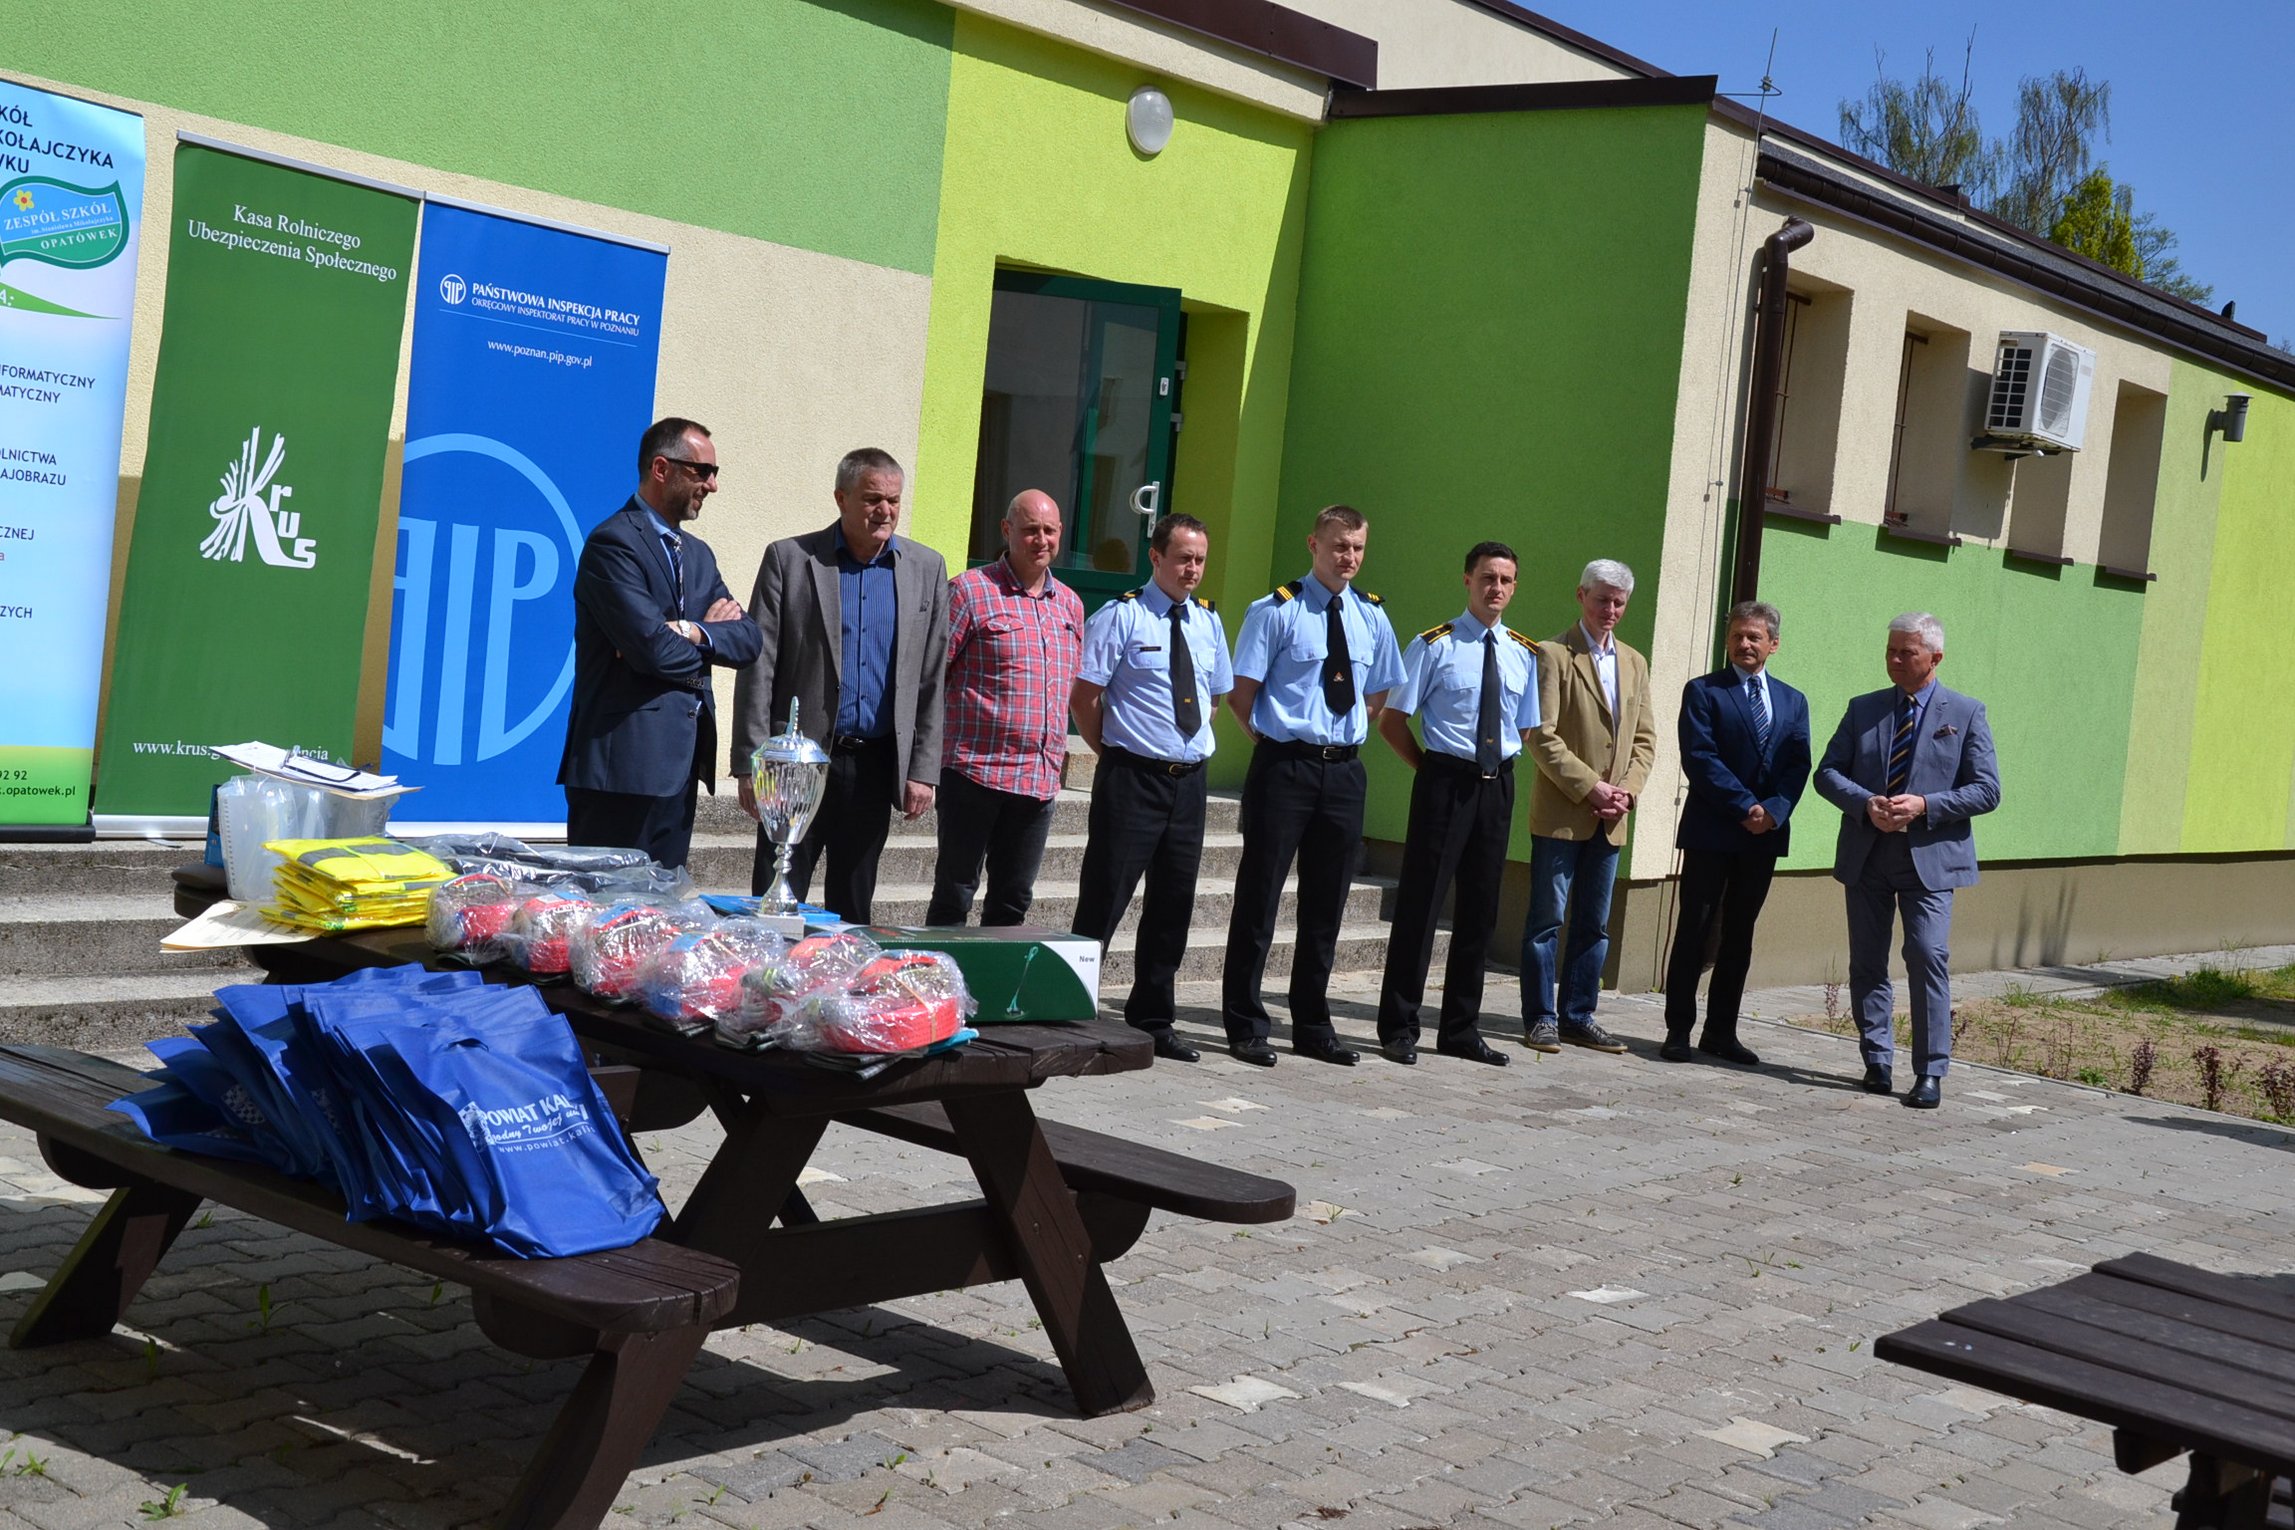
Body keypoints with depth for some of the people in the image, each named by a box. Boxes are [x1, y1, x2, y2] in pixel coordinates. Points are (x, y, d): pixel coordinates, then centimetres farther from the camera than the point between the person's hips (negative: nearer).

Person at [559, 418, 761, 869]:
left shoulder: (697, 553, 19)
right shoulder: (613, 543, -8)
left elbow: (748, 639, 9)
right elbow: (653, 648, -18)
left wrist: (692, 632, -11)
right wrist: (712, 634, 2)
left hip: (680, 762, 8)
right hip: (625, 761, -8)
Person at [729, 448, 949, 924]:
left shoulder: (926, 568, 7)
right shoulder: (789, 558, -1)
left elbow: (932, 679, 8)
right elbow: (758, 668, -3)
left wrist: (923, 770, 2)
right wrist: (752, 764, -8)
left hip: (876, 766, 3)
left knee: (853, 908, 10)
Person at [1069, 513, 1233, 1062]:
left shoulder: (1208, 620, 11)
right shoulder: (1121, 616, -7)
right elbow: (1086, 695, -8)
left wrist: (1195, 745, 12)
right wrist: (1113, 751, -3)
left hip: (1189, 779, 6)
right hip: (1133, 777, -6)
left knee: (1173, 906, 12)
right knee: (1104, 901, -3)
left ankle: (1151, 1020, 23)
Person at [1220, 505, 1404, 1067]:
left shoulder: (1372, 617, 10)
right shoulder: (1276, 611, -5)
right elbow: (1241, 691, -5)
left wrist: (1350, 737, 9)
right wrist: (1272, 739, -6)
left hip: (1344, 769, 5)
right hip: (1285, 765, -5)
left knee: (1327, 902, 11)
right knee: (1260, 895, -1)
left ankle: (1313, 1026, 22)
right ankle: (1245, 1026, 8)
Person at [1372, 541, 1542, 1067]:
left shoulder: (1524, 654, 9)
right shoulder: (1435, 645, -5)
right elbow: (1391, 719, -2)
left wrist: (1501, 767, 7)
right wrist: (1428, 767, -3)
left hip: (1497, 786, 5)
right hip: (1447, 781, -5)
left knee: (1480, 909, 11)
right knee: (1421, 903, -3)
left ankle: (1461, 1029, 21)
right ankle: (1399, 1028, 5)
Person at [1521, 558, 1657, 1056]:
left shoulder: (1634, 664, 15)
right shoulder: (1554, 655, -4)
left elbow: (1644, 739, 15)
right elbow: (1542, 736, -11)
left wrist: (1627, 790, -2)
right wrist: (1590, 787, -15)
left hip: (1609, 819, 6)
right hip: (1560, 813, -6)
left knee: (1595, 923, 8)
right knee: (1547, 918, -1)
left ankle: (1578, 1016, 15)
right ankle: (1541, 1018, 5)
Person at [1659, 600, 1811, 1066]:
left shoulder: (1793, 702, 14)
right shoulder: (1703, 691, 0)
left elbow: (1798, 765, 5)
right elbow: (1699, 757, -10)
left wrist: (1774, 811, -13)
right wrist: (1745, 806, -16)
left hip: (1765, 835, 4)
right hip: (1711, 831, -4)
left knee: (1739, 937, 8)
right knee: (1694, 932, -2)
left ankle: (1721, 1032, 14)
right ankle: (1679, 1031, 3)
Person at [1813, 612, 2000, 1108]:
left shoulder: (1965, 714, 3)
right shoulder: (1863, 709, 11)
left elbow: (1986, 790, -2)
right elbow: (1827, 773, 7)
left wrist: (1924, 805, -15)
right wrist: (1866, 803, -13)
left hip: (1929, 857, -3)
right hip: (1866, 856, 3)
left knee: (1928, 957, -12)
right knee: (1867, 961, 7)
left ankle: (1930, 1073, -5)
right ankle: (1877, 1061, 18)